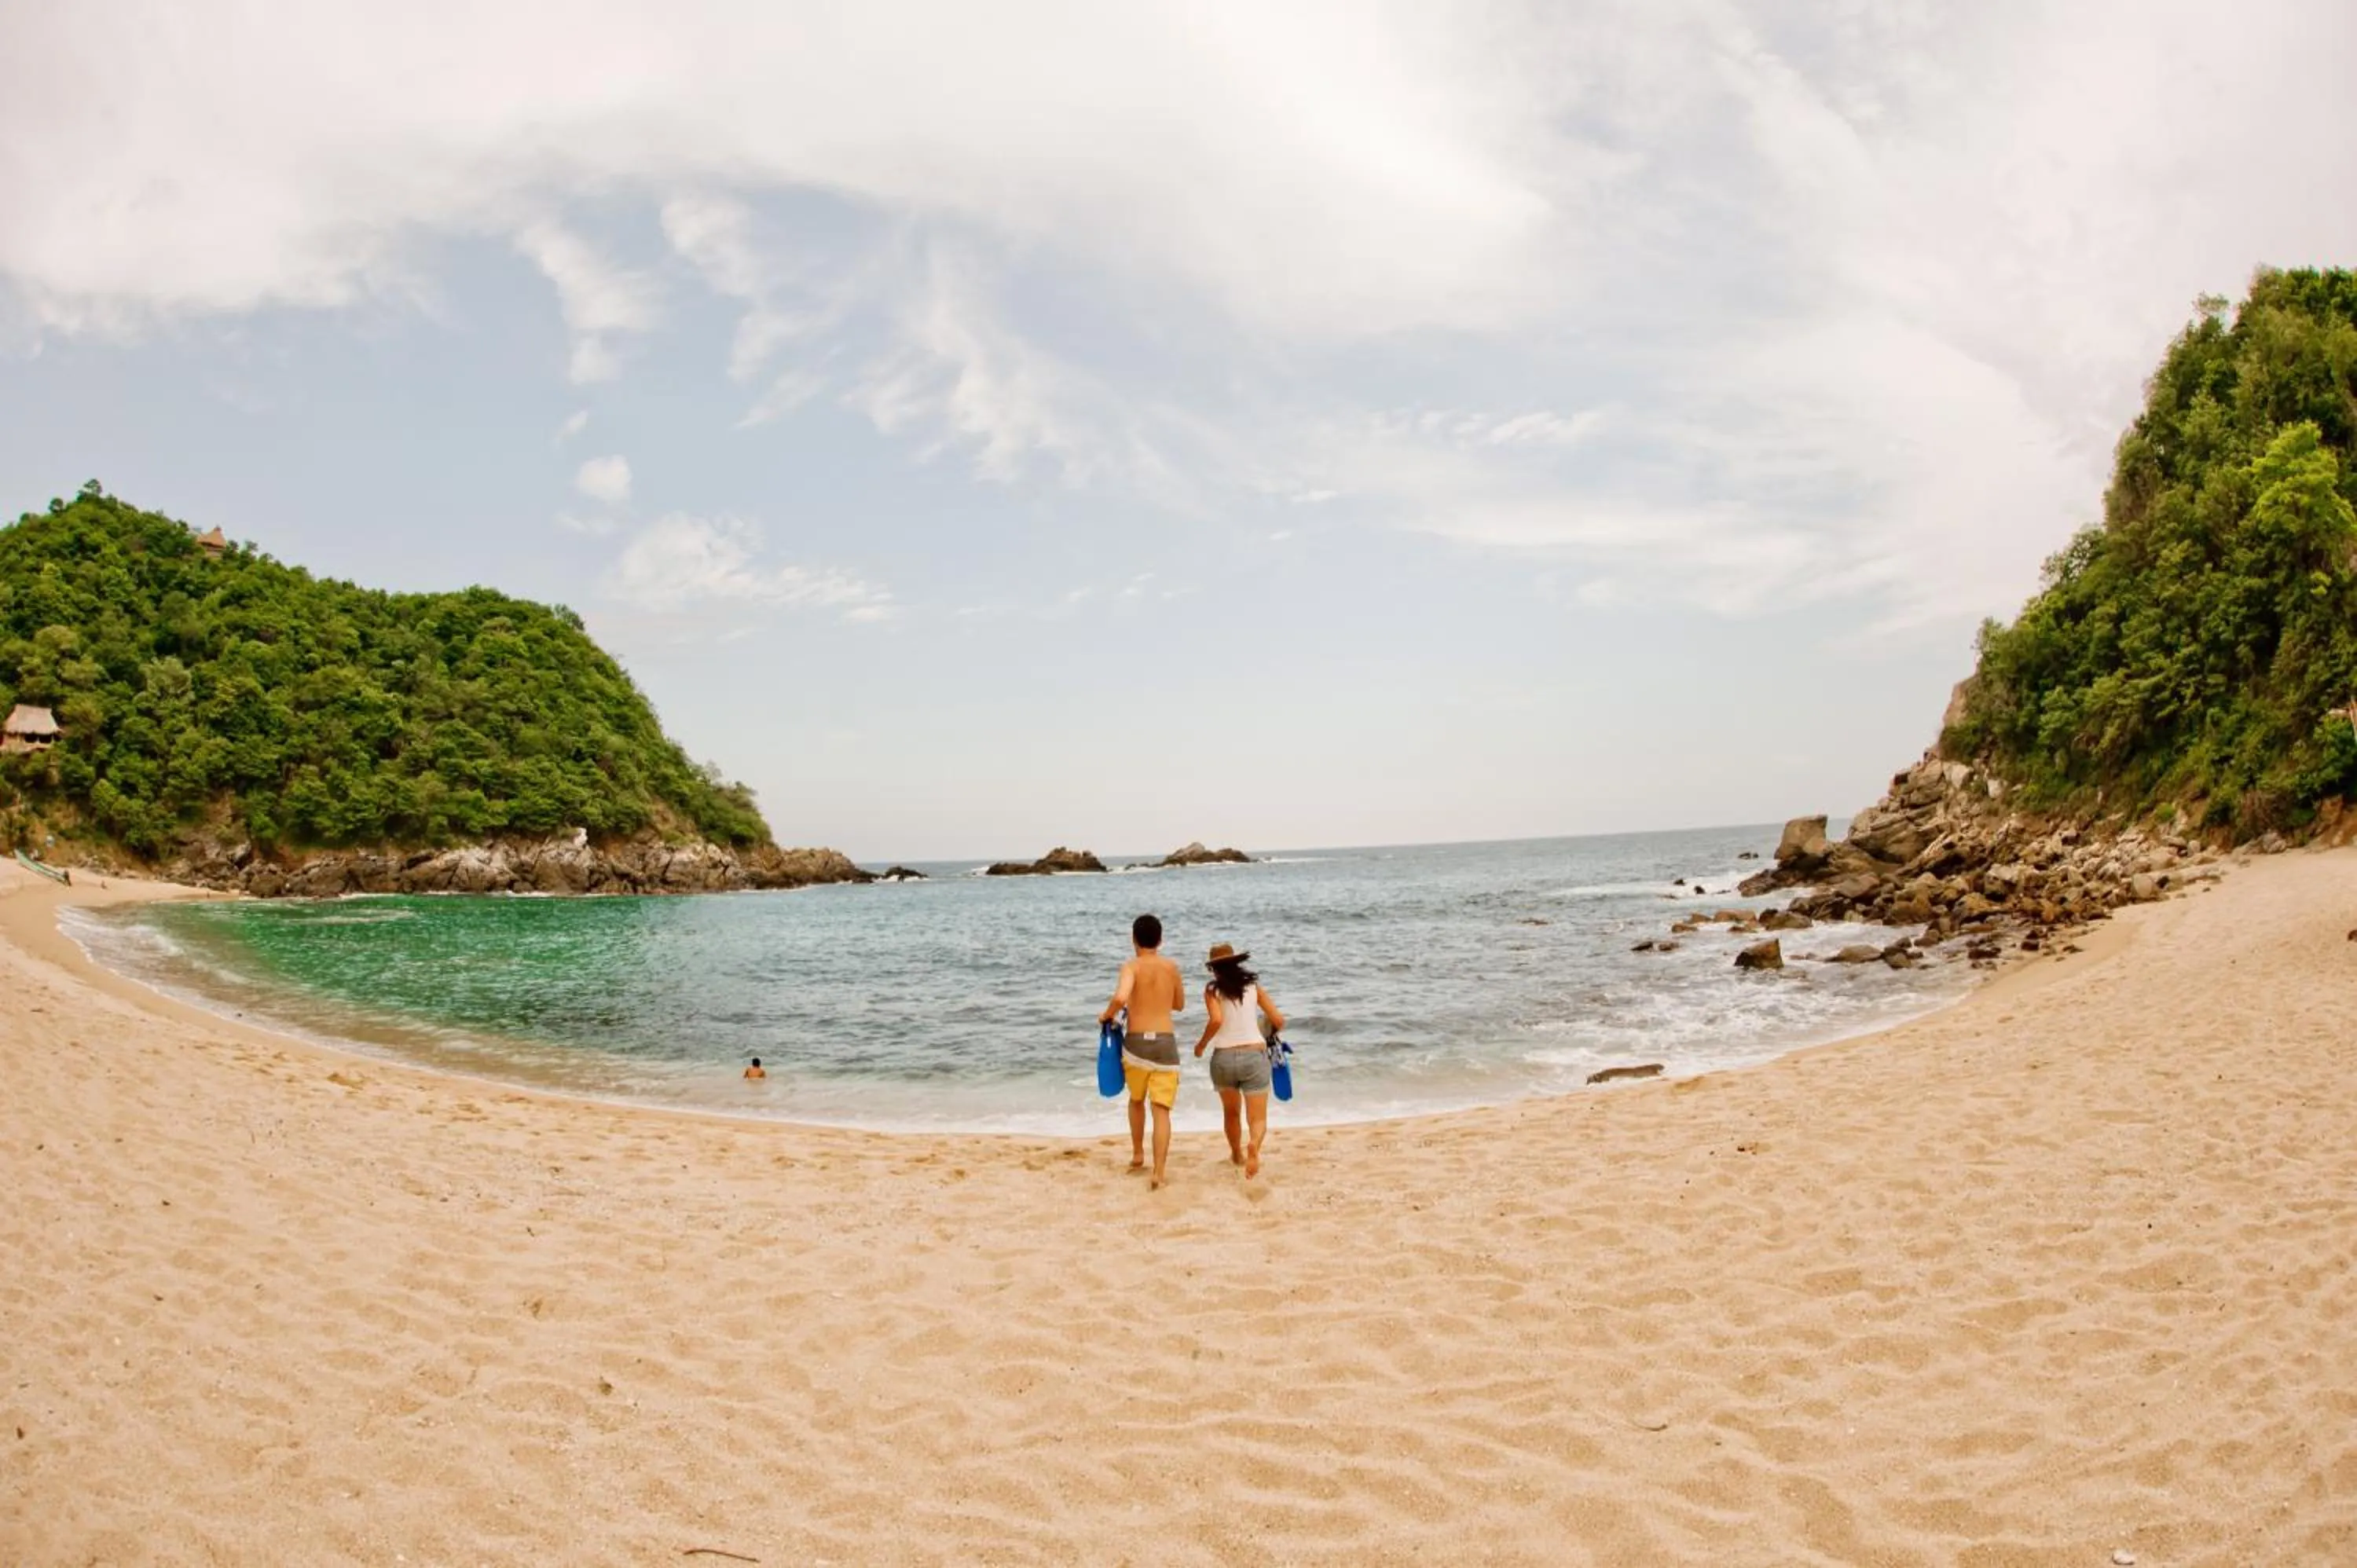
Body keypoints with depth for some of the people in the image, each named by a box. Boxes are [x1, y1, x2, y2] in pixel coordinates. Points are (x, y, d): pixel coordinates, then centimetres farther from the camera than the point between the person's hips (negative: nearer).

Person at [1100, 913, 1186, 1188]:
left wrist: (1107, 1014, -5)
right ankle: (1159, 1173, -13)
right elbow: (1180, 1004, 23)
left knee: (1137, 1100, 24)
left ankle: (1137, 1156, 37)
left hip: (1136, 1043, -1)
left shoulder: (1132, 967, -4)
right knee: (1161, 1109, -3)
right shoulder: (1172, 967, 8)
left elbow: (1121, 997, -24)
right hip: (1165, 1044, 1)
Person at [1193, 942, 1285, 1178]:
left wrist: (1201, 1044, -3)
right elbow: (1278, 1021, 4)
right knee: (1257, 1118, -1)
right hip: (1254, 1056, 0)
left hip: (1223, 1058, 0)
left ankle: (1237, 1154, 43)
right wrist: (1270, 1033, 26)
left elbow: (1216, 1020, -19)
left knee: (1231, 1112, 26)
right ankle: (1253, 1146, -32)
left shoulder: (1212, 990, -2)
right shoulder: (1254, 986, 5)